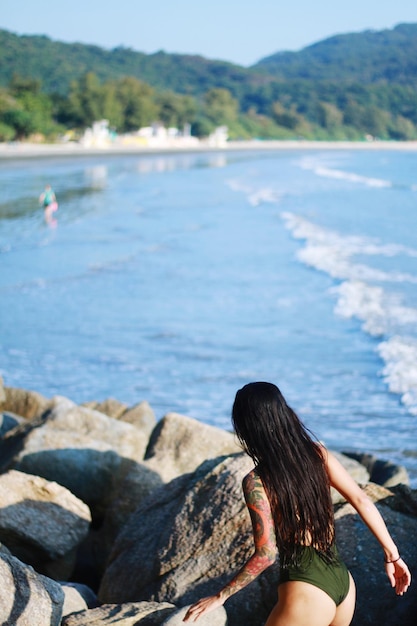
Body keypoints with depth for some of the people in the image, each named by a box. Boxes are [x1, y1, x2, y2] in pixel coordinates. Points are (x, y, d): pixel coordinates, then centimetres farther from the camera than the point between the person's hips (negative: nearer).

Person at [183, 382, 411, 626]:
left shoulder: (256, 482, -15)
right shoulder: (317, 453, 0)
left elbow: (266, 555, -17)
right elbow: (362, 501, 0)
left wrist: (221, 596, -7)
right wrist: (392, 554, 8)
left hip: (307, 592, -7)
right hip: (342, 580, 7)